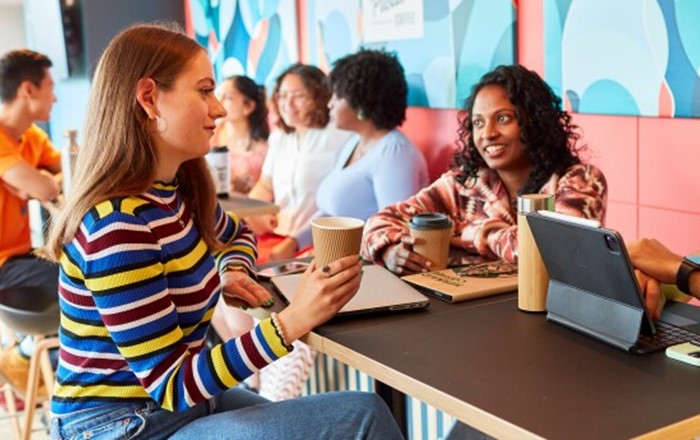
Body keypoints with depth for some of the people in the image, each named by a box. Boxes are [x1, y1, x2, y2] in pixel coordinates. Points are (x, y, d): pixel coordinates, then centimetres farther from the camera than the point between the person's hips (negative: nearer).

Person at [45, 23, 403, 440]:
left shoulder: (177, 191, 0)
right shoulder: (119, 225, -25)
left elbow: (236, 233, 23)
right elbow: (172, 385, -25)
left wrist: (233, 270, 0)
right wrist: (293, 319, -32)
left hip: (178, 402, 8)